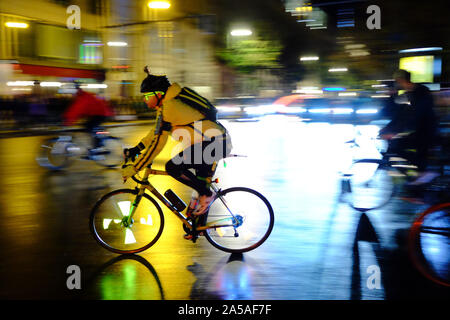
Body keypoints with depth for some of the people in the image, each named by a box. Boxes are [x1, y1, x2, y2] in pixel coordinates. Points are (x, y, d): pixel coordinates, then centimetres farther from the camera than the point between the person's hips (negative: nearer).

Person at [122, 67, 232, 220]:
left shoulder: (167, 108, -14)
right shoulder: (171, 101, 15)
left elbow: (157, 143, -17)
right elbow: (158, 131, 26)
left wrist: (133, 168, -12)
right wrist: (137, 148, 25)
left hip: (214, 143, -11)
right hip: (221, 141, 11)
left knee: (172, 167, -14)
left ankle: (207, 194, -2)